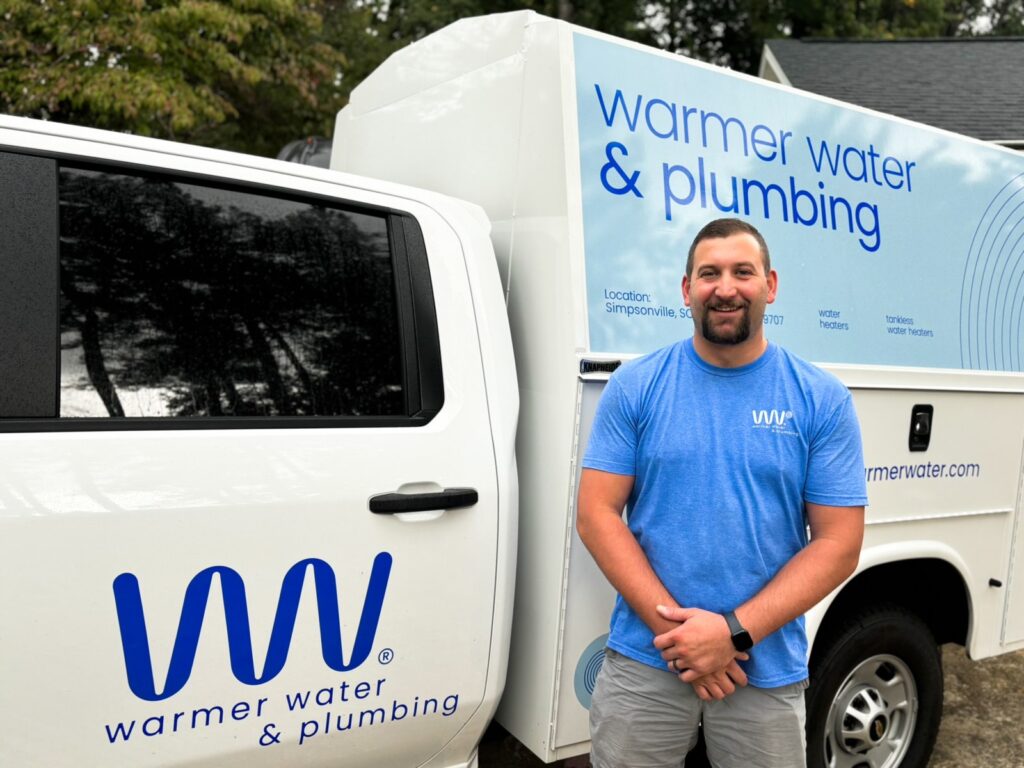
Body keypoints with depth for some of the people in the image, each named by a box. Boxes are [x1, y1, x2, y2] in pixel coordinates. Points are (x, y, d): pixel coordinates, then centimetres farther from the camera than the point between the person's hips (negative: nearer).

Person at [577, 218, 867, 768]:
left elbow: (838, 543, -4)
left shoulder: (823, 401, -2)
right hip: (643, 662, 0)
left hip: (768, 672, 0)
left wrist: (736, 632, -14)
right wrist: (674, 625, -13)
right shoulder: (634, 386, -2)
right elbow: (596, 514, -5)